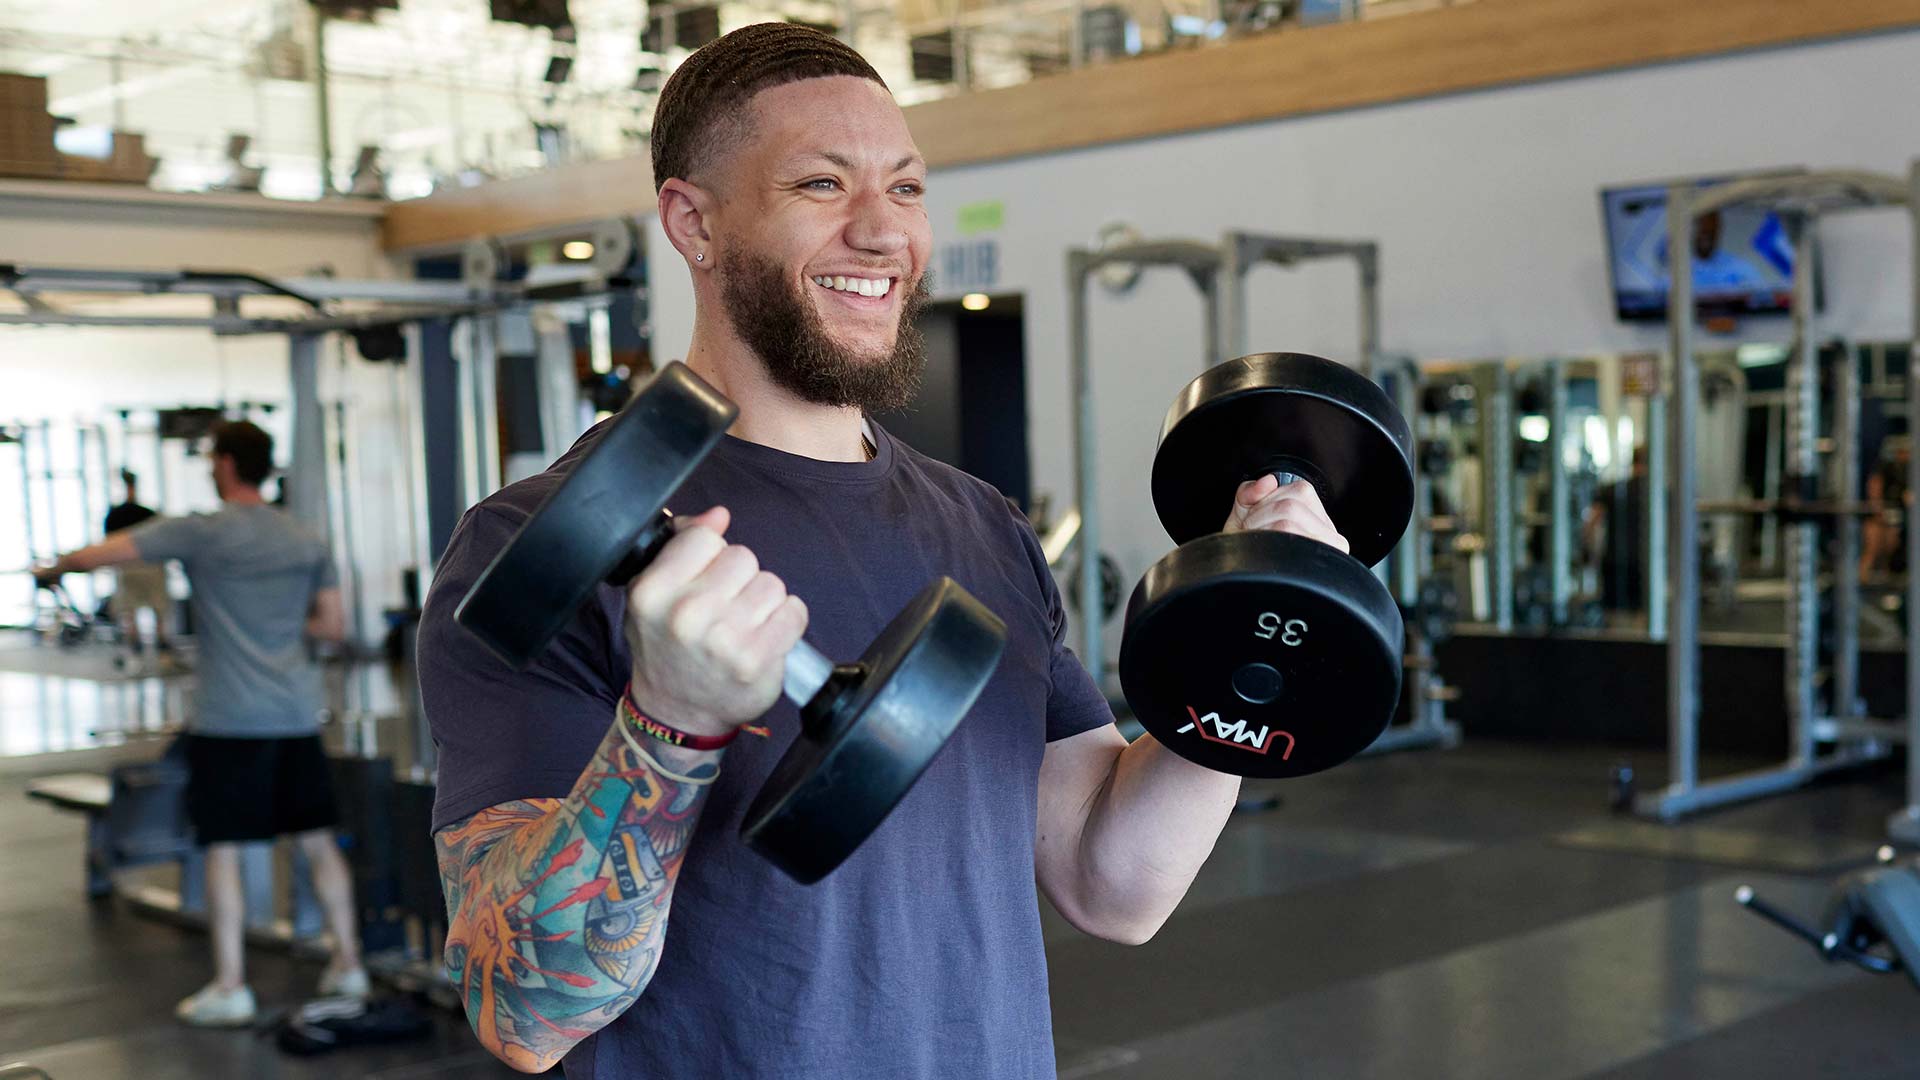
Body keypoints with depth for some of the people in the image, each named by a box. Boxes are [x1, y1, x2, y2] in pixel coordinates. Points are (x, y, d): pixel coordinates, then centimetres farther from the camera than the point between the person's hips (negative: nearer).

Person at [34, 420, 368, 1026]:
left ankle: (229, 989, 3)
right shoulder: (306, 542, 9)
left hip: (228, 723, -5)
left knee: (223, 849, 1)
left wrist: (54, 569, 18)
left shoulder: (200, 533, -6)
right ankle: (348, 966, 16)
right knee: (318, 840, 11)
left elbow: (104, 554, -2)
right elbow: (334, 627, 11)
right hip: (296, 719, 5)